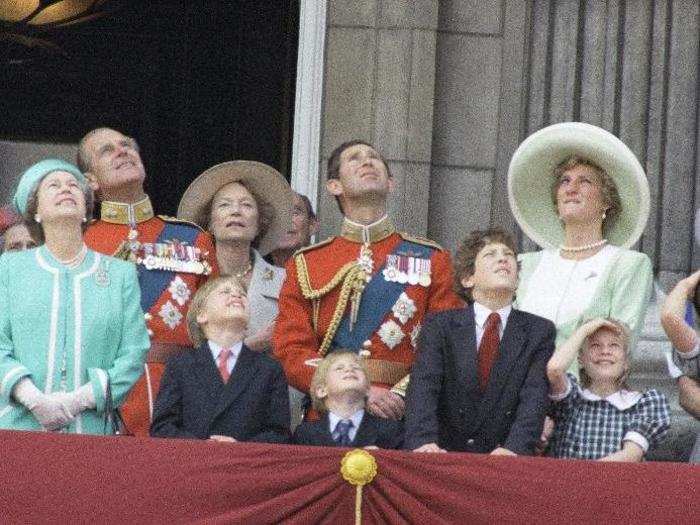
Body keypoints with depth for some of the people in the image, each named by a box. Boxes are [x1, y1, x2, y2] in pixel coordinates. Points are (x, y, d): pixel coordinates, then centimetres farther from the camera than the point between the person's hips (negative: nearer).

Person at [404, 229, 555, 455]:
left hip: (503, 462, 0)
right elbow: (423, 386, -6)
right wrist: (424, 440, -25)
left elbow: (535, 396, -4)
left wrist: (514, 448, -22)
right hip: (445, 459, 0)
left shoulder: (539, 332, 9)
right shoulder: (440, 325, 8)